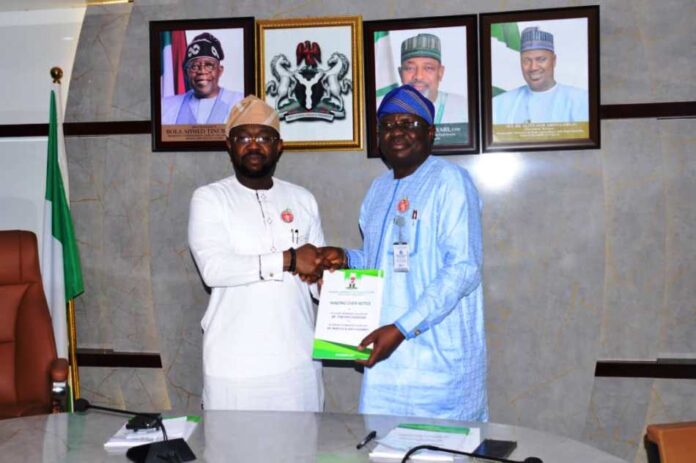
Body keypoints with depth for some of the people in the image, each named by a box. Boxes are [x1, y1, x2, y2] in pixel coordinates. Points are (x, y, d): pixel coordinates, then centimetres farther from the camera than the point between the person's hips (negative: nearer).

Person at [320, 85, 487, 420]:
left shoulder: (449, 181, -9)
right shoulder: (379, 188, 15)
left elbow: (464, 268, -16)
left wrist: (402, 328, -20)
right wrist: (346, 259, 5)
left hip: (440, 358, -6)